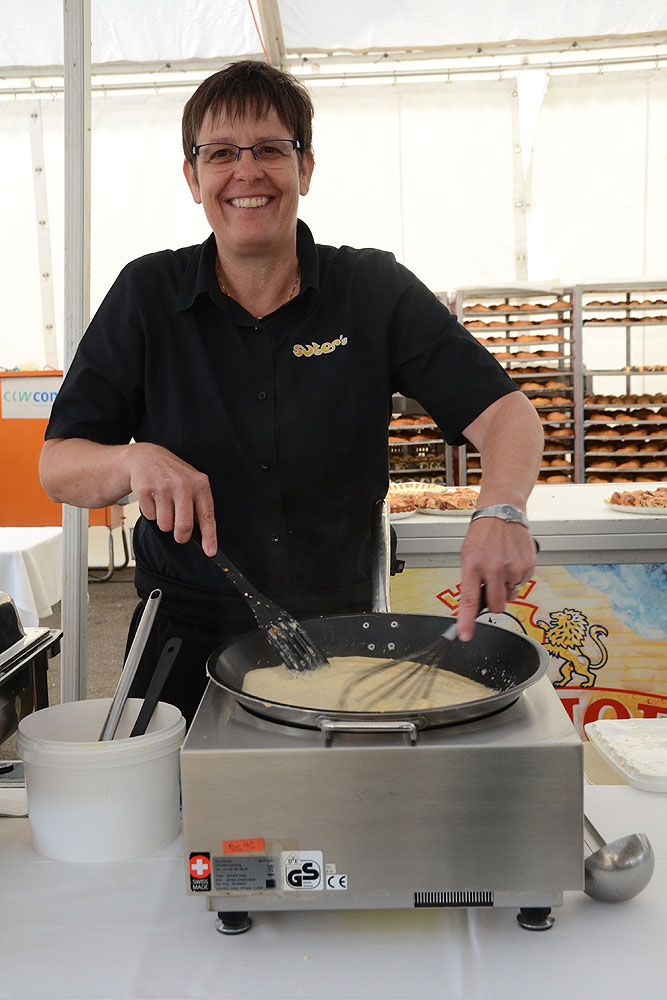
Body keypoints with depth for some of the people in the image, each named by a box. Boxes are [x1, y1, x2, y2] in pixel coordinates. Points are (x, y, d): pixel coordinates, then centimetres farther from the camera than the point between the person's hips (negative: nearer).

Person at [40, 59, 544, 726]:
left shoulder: (377, 290, -5)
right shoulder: (147, 296, -4)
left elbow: (505, 413, -10)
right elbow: (56, 468, -4)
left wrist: (501, 513, -31)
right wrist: (135, 459, -27)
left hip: (338, 628, 1)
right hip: (187, 639, 0)